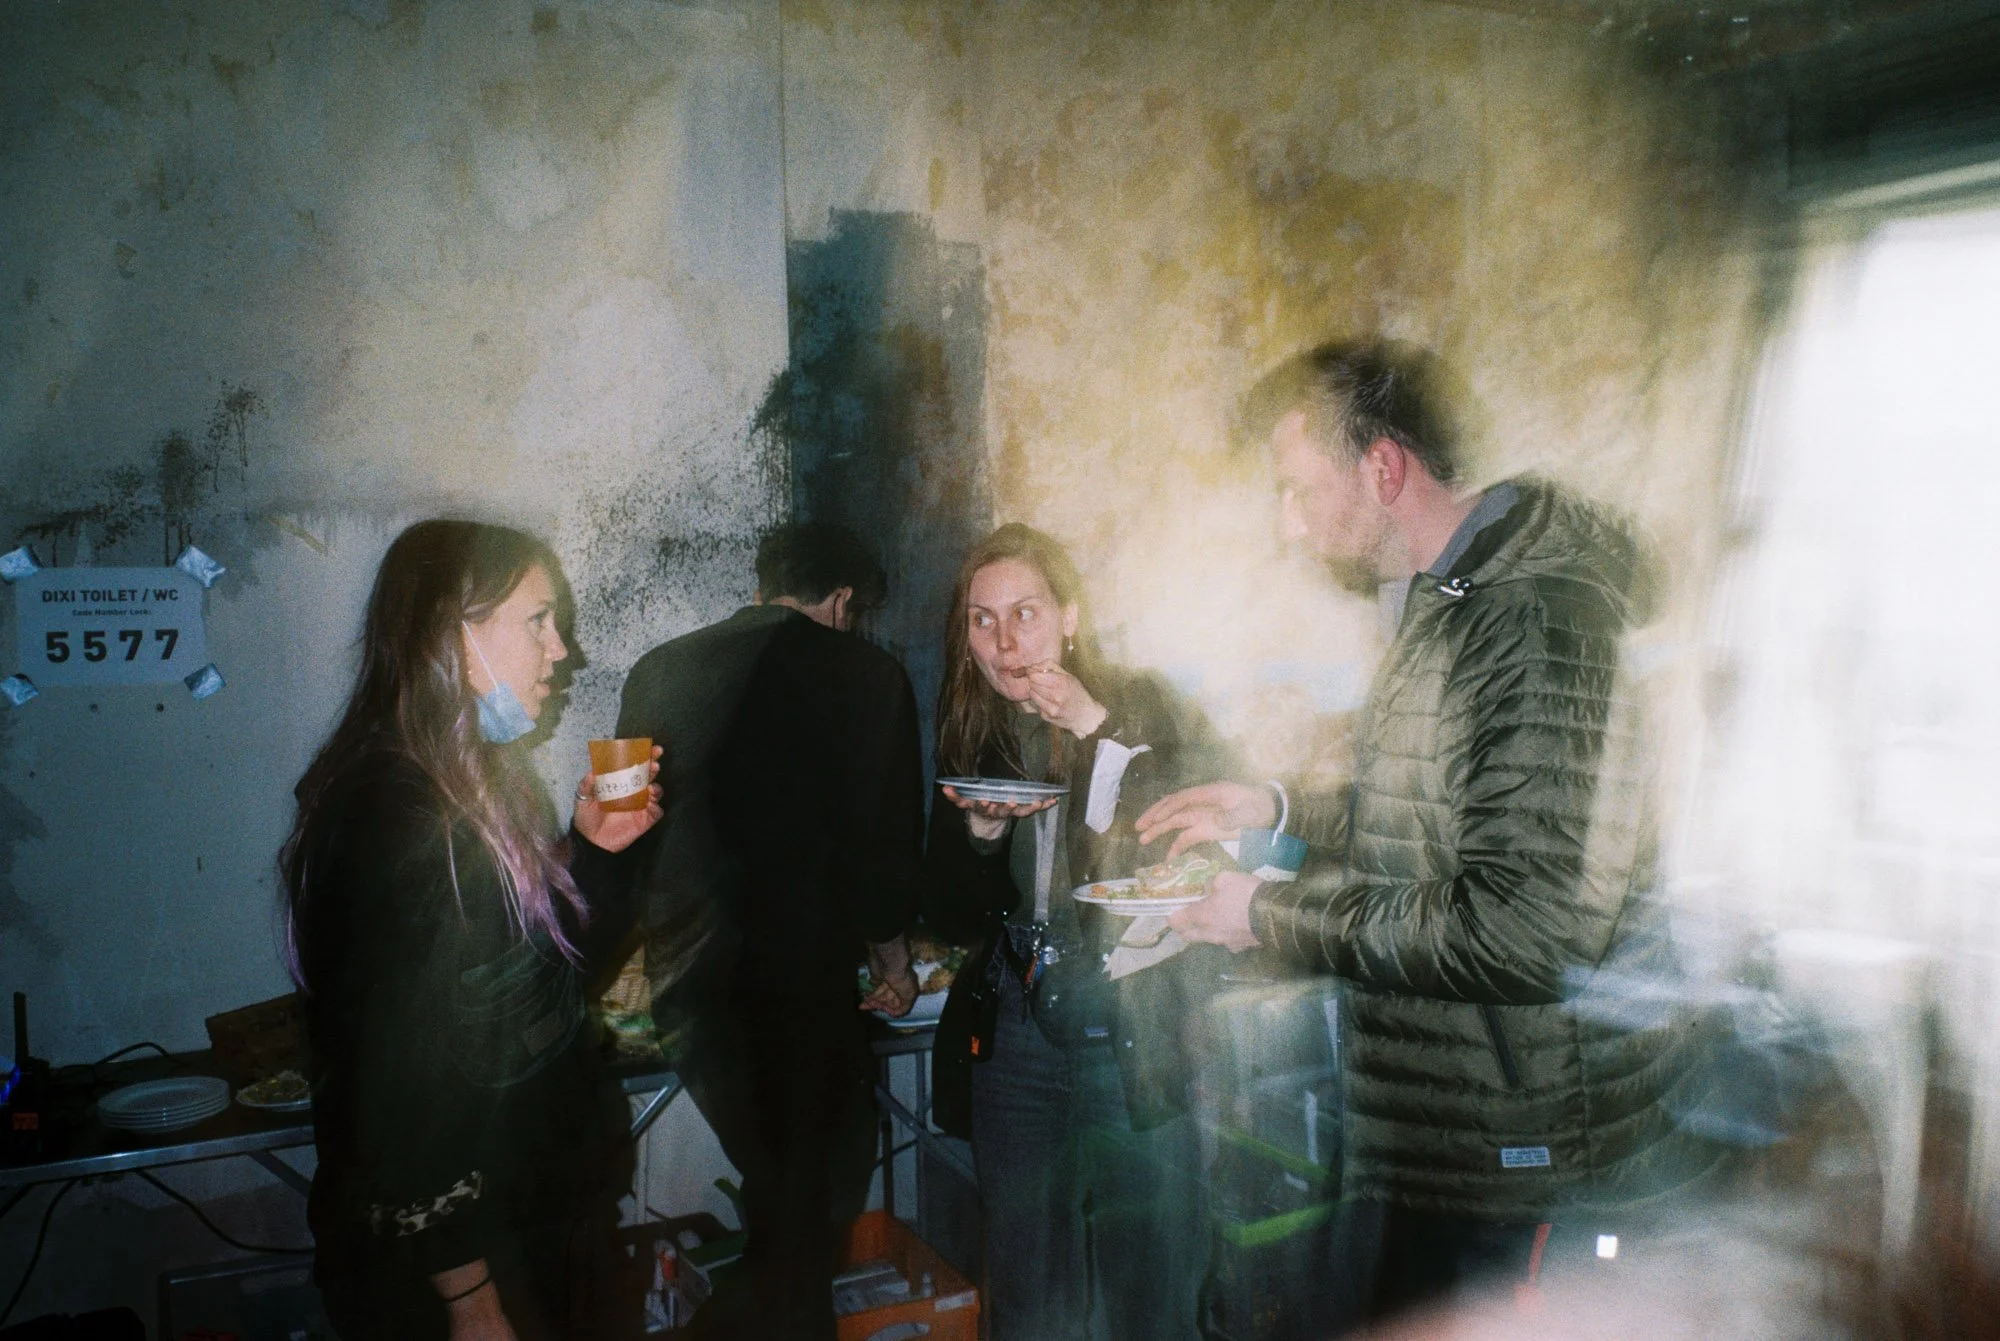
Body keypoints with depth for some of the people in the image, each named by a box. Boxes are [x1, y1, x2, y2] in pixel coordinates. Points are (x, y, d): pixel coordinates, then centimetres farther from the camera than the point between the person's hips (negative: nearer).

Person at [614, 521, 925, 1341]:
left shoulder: (657, 671, 4)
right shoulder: (864, 675, -5)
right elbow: (886, 841, -2)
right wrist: (891, 955, 16)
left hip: (683, 981, 5)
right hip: (803, 980, -4)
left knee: (780, 1186, 20)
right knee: (818, 1196, 12)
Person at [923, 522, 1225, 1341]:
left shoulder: (1147, 713, -3)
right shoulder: (973, 738, 6)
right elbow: (952, 922, 8)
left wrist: (1100, 736, -17)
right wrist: (978, 832, -12)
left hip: (1131, 1041, -3)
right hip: (1013, 1048, 3)